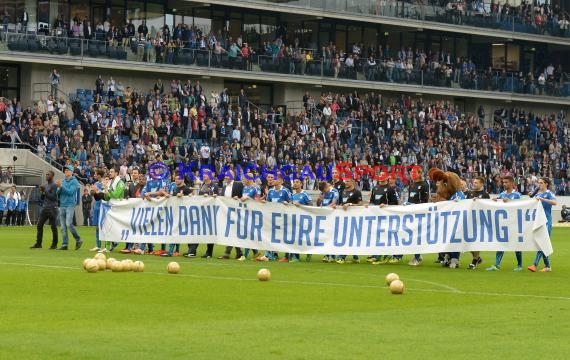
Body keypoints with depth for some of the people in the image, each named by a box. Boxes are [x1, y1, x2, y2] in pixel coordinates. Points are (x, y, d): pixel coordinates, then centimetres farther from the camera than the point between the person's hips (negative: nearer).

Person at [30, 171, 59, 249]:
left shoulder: (54, 185, -8)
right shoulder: (45, 185, 16)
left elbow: (53, 197, -17)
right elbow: (41, 199, 19)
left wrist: (45, 190, -16)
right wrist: (41, 192, 0)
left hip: (52, 208, -8)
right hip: (45, 207, 8)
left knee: (53, 226, -2)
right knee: (39, 225, 2)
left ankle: (54, 244, 6)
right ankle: (38, 243, 4)